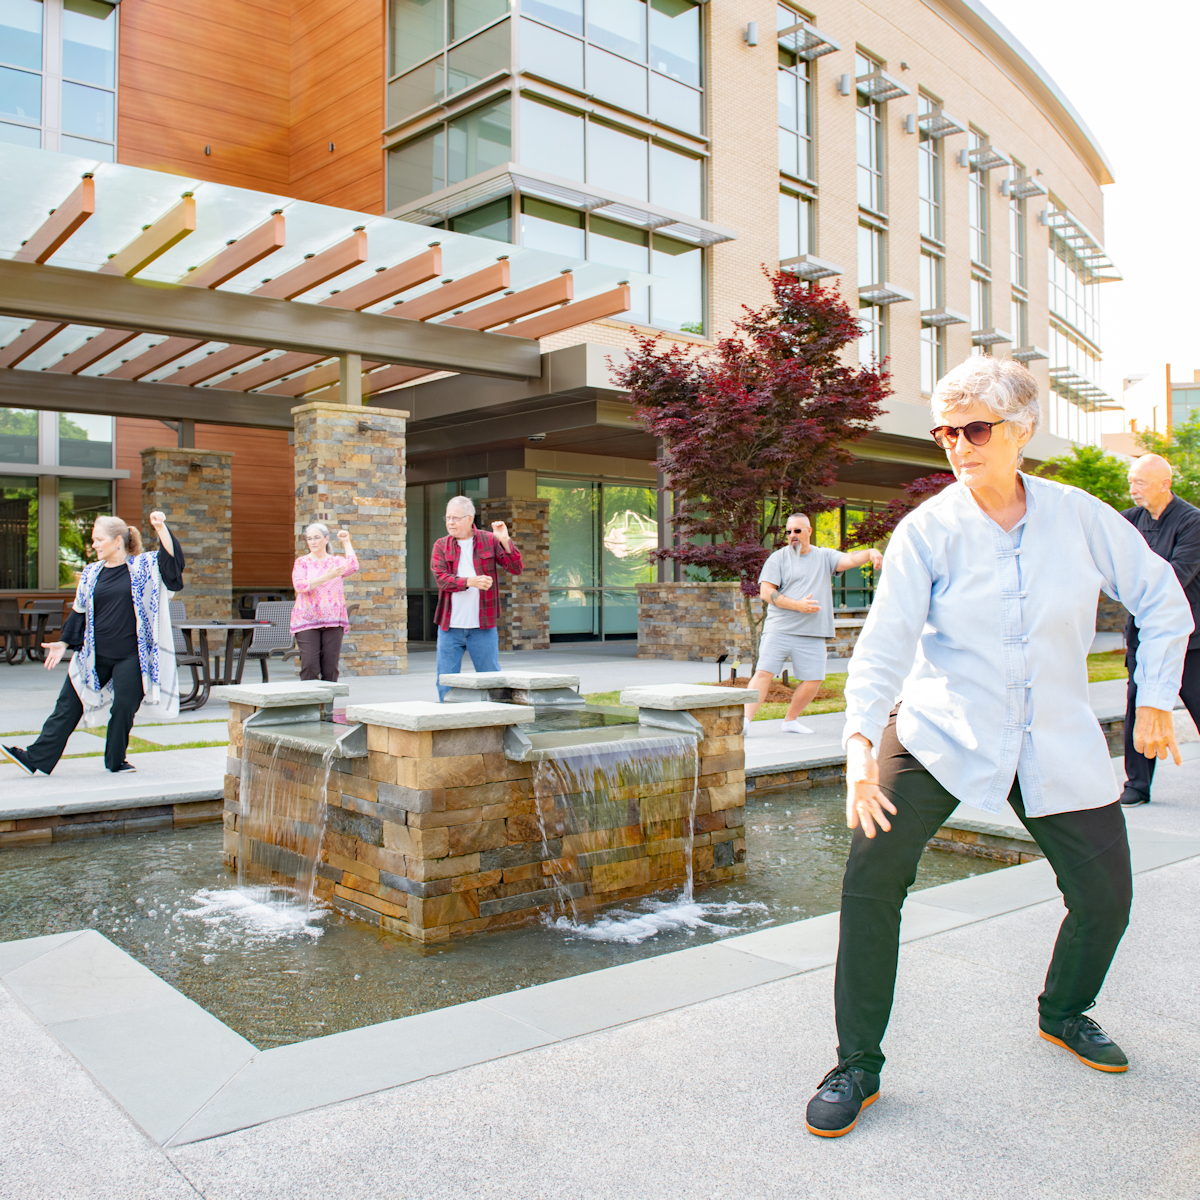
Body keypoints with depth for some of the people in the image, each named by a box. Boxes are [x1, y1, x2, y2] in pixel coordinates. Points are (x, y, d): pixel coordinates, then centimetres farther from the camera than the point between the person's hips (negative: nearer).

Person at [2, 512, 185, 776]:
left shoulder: (142, 566, -1)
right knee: (68, 705, 5)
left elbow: (171, 559, -15)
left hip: (129, 656, -3)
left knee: (124, 707, 1)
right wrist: (64, 643, 10)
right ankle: (36, 757, 9)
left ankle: (115, 760, 20)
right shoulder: (91, 573, 9)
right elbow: (79, 612, 14)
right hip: (93, 654, 3)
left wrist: (161, 528, -26)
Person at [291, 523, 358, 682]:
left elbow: (352, 566, -10)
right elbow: (299, 585, -8)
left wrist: (346, 542, 1)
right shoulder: (302, 562, 9)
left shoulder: (336, 562, 13)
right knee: (309, 666, -11)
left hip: (333, 621, 2)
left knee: (330, 667, 0)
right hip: (307, 621, -1)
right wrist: (327, 577, -15)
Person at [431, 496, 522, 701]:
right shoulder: (441, 545, 6)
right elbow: (441, 579, -8)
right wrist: (470, 581, -23)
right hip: (449, 626, 1)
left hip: (482, 627, -1)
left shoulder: (489, 541, 3)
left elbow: (516, 569, -3)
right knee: (446, 683, 5)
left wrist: (505, 541, -16)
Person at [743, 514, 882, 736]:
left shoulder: (825, 557, 13)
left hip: (812, 634, 3)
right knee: (764, 673, -13)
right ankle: (745, 720, -13)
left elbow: (849, 560, -6)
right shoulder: (778, 558, 4)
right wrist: (798, 605, -12)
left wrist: (870, 553, -27)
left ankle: (790, 720, 18)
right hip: (779, 629, -3)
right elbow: (766, 592, -4)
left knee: (813, 680, 1)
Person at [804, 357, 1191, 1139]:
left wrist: (1156, 700, 7)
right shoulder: (926, 531, -10)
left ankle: (1064, 1012, 41)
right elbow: (884, 642, -17)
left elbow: (1161, 599, 10)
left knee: (1106, 894, 7)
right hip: (940, 732, -2)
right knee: (871, 876, -17)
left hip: (1057, 742, 3)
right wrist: (860, 739, -32)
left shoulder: (1079, 516, -4)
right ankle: (857, 1067, 0)